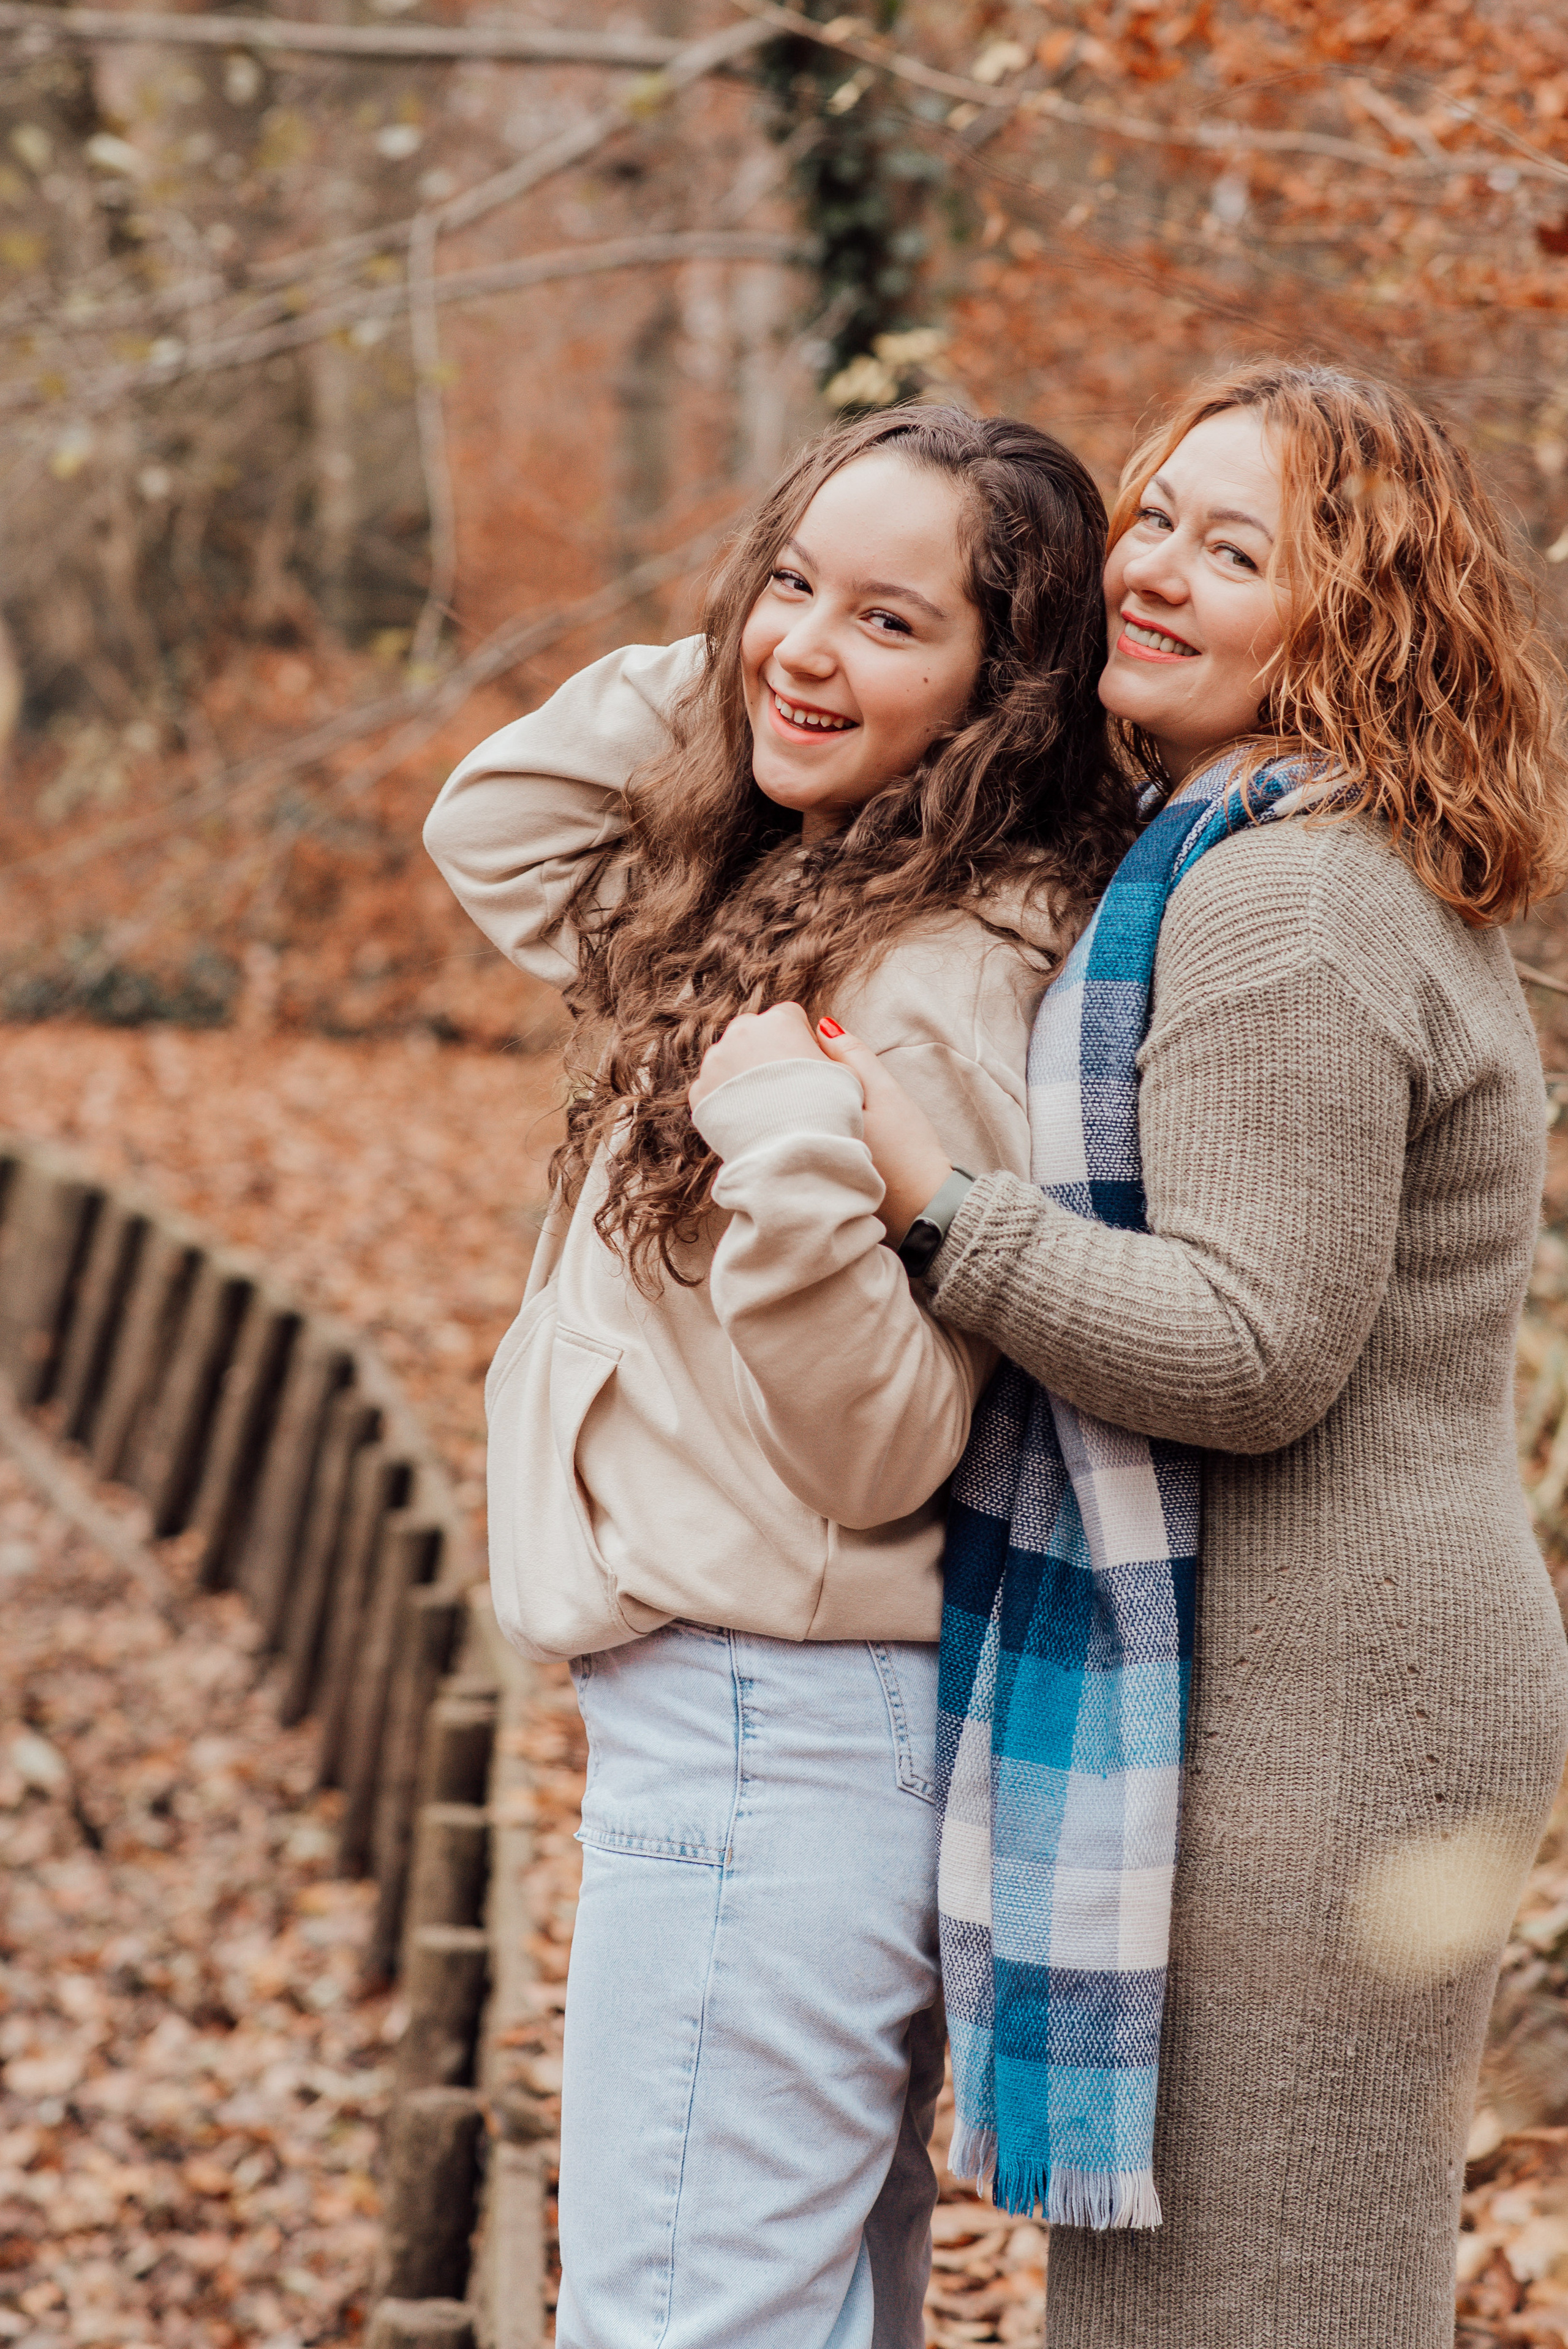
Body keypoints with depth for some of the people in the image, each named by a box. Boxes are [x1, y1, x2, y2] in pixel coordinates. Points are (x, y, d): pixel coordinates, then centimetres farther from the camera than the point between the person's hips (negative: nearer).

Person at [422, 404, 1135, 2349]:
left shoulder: (950, 984, -19)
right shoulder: (781, 893, 7)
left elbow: (886, 1450, -21)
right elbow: (493, 838, 19)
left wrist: (791, 1171, -36)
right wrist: (714, 679, 6)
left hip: (771, 1732, -10)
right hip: (752, 1712, 10)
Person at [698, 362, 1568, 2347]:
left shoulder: (1282, 902, -17)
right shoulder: (1379, 882, 15)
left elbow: (1256, 1354, -23)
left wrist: (910, 1183, -25)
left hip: (1307, 1720, -11)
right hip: (1386, 1686, 11)